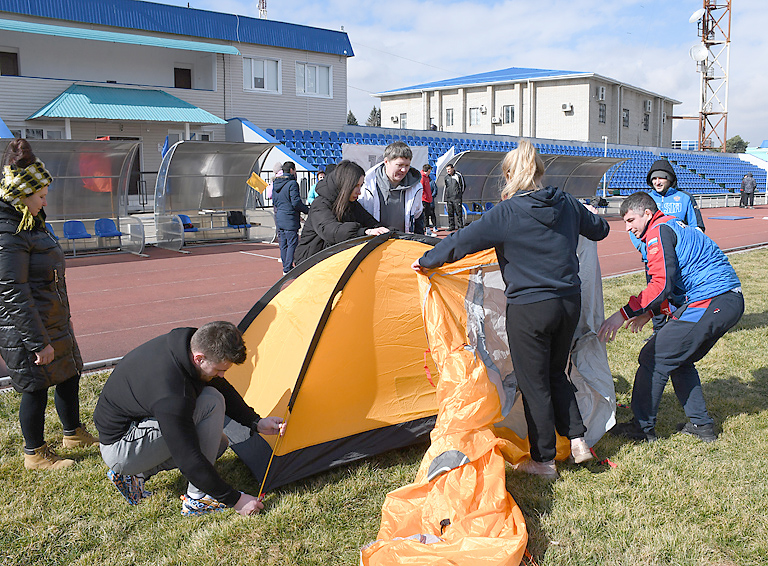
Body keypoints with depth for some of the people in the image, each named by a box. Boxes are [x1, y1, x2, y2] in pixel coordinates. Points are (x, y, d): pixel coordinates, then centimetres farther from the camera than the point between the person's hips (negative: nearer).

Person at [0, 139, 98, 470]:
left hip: (52, 323, 10)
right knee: (37, 387, 3)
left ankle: (74, 434, 38)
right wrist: (38, 342, -23)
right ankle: (35, 454, 21)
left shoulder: (28, 223, 12)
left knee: (69, 376, 19)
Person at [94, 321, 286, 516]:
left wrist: (256, 422, 0)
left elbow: (223, 388, 7)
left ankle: (136, 474, 10)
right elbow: (189, 460, -28)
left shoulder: (185, 342, -10)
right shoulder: (170, 395, -35)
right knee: (212, 403, -22)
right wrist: (234, 499, -20)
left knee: (218, 443, 12)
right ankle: (196, 500, -12)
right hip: (121, 451, -9)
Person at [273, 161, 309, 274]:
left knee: (283, 244, 13)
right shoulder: (292, 183, -14)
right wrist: (308, 210, -7)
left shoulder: (276, 184, 11)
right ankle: (288, 268, -5)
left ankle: (285, 267, 18)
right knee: (292, 243, -3)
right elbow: (296, 203, -18)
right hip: (290, 219, -8)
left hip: (279, 217, 8)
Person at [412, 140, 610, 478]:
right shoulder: (567, 204, 3)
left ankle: (543, 461, 19)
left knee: (534, 385, 7)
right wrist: (588, 216, 43)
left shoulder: (506, 214, -14)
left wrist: (426, 261, 3)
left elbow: (462, 242, -11)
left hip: (529, 309, -6)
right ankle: (577, 439, 22)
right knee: (555, 374, 25)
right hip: (569, 303, 6)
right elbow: (599, 230, 20)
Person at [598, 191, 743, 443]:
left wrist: (624, 314, -19)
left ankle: (643, 427, 3)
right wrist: (649, 312, 19)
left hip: (709, 304, -10)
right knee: (680, 360, 21)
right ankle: (700, 423, 23)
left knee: (653, 358, -5)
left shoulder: (659, 231, -9)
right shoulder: (675, 227, 22)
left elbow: (662, 284, -20)